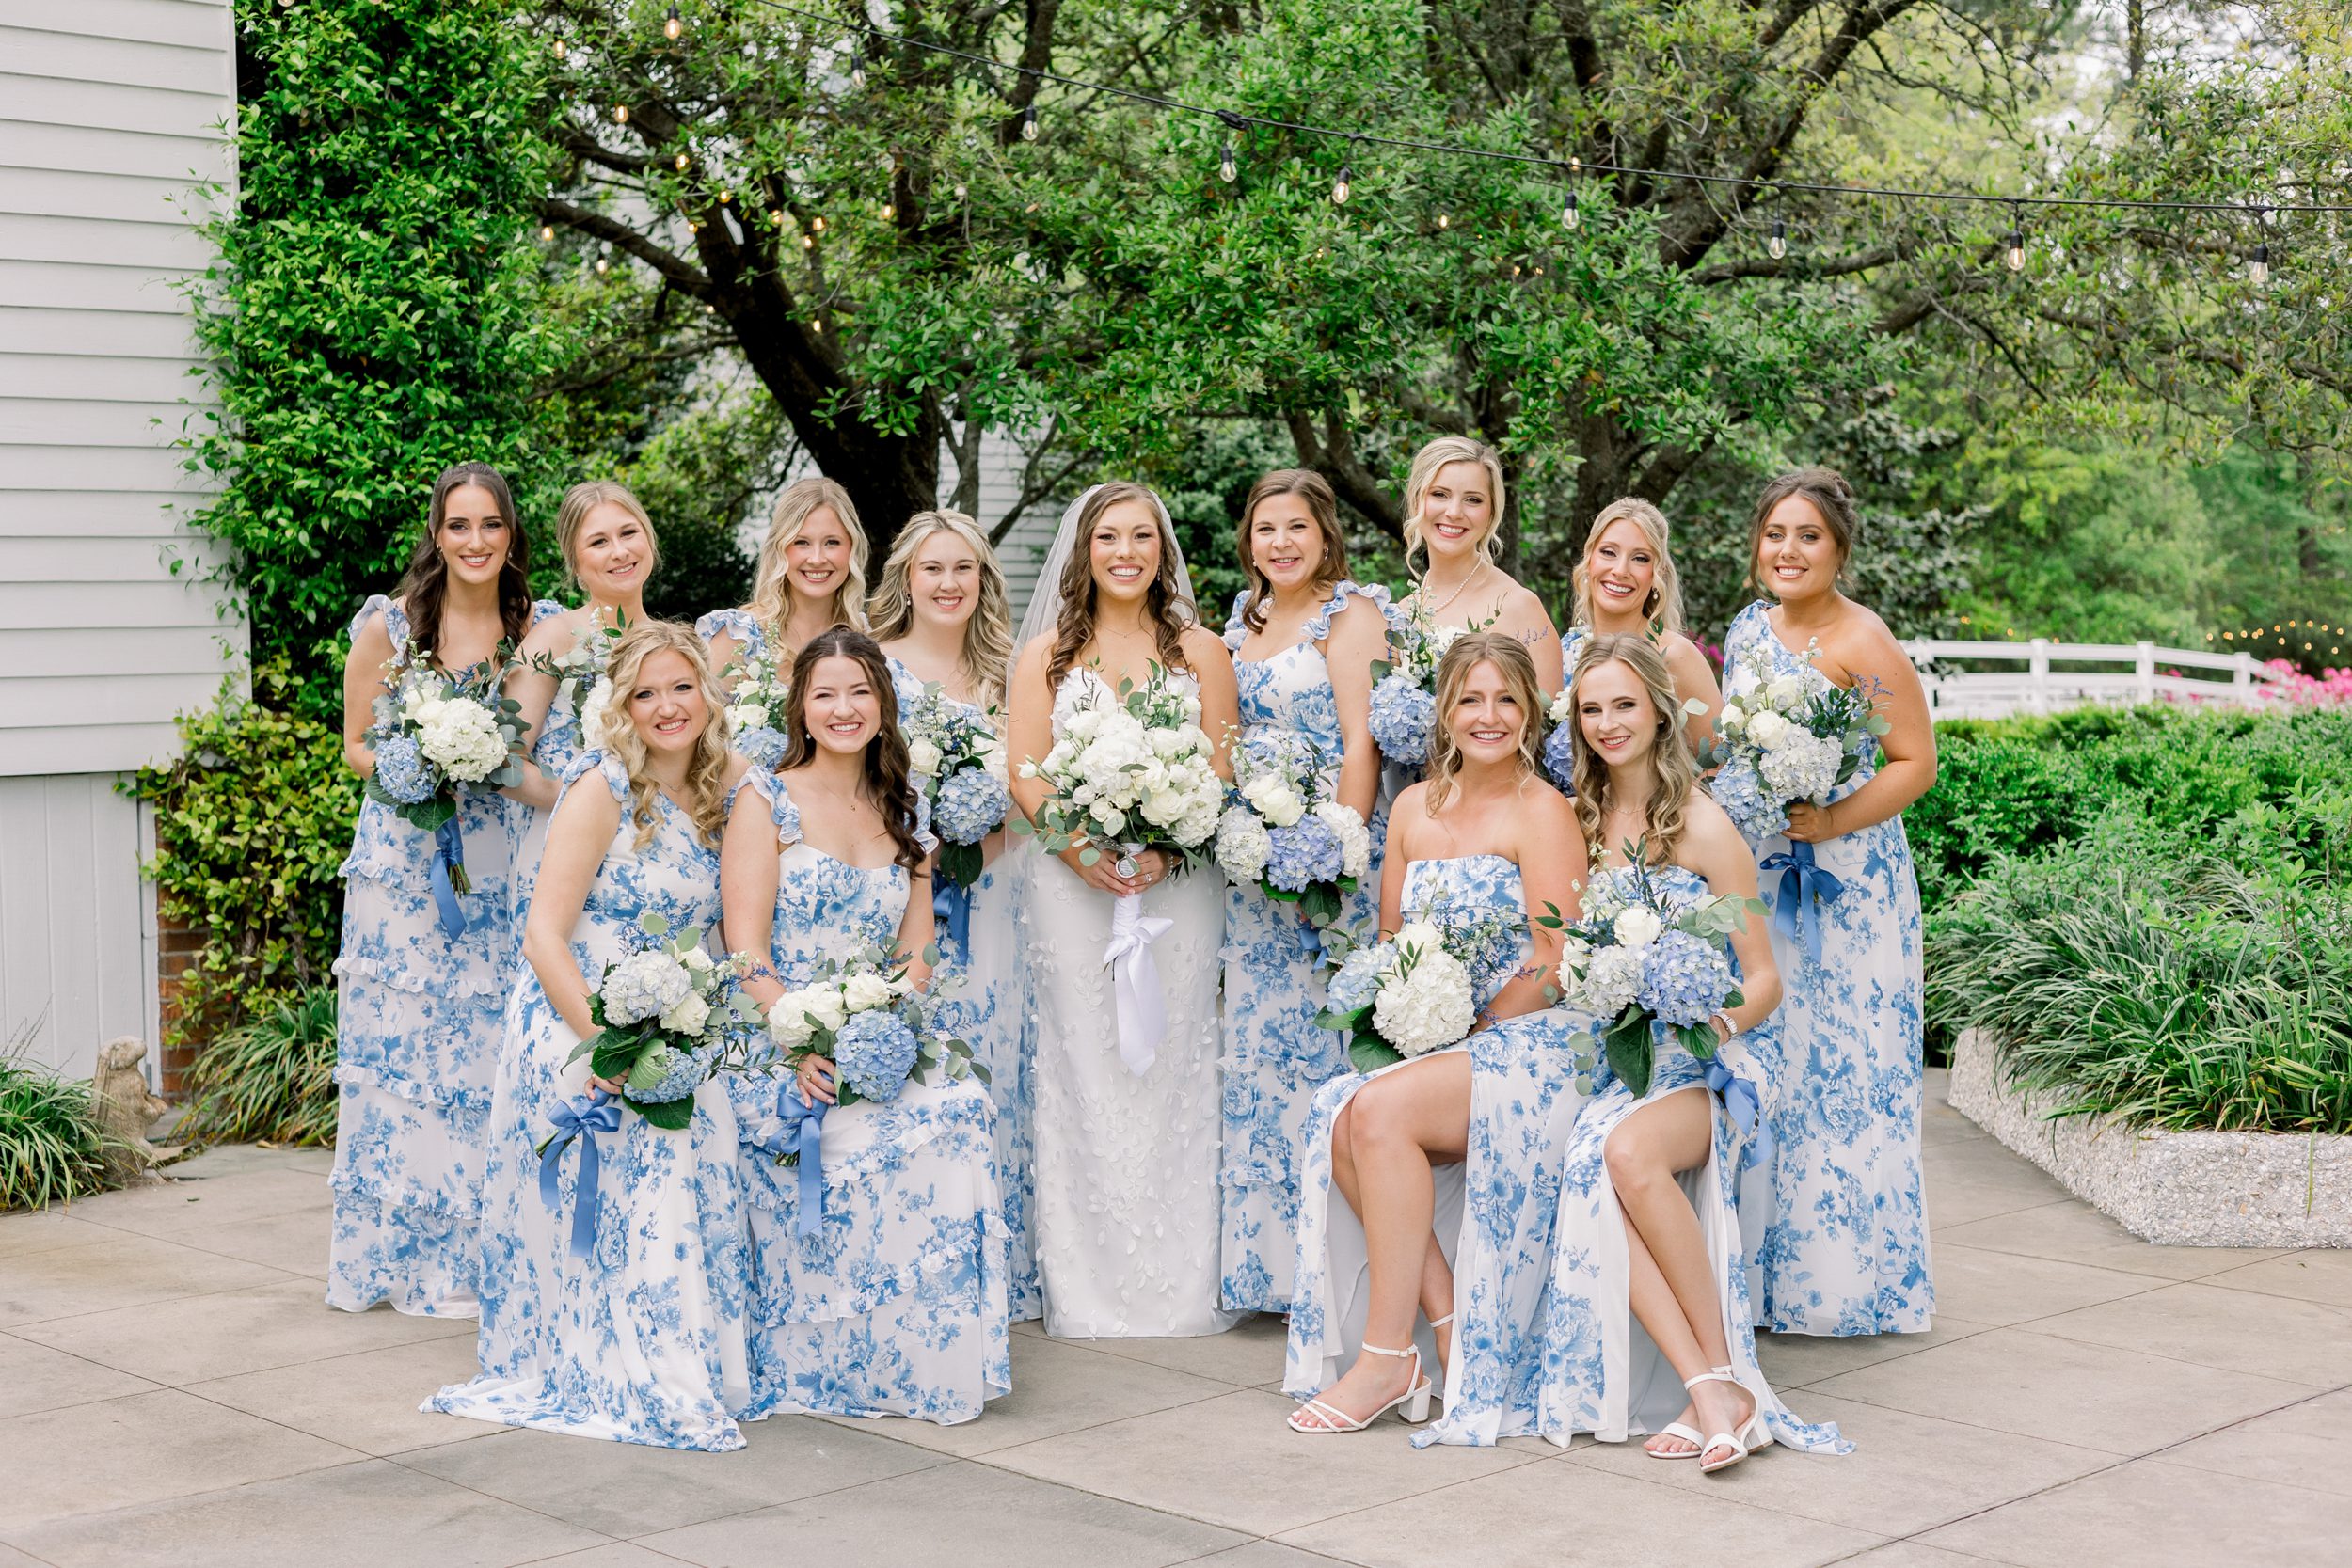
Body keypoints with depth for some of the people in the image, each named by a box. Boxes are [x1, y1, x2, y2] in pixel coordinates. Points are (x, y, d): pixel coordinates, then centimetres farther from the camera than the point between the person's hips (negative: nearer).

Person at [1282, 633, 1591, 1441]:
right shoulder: (1413, 808, 14)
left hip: (1528, 1048, -6)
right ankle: (1452, 1328, -16)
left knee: (1383, 1108, -28)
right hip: (1435, 1051, 6)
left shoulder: (1542, 812, -5)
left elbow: (1553, 963, -11)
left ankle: (1389, 1354, -20)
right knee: (1337, 1122, -22)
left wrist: (1468, 1040, -13)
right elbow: (1390, 945, 17)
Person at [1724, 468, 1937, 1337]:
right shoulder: (1747, 629, 11)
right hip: (1758, 876, 6)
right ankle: (1770, 1272, 15)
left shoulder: (1862, 640, -10)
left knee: (1843, 1070, -2)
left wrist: (1833, 820, -21)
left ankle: (1849, 1275, 8)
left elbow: (1916, 760, -11)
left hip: (1845, 884, -6)